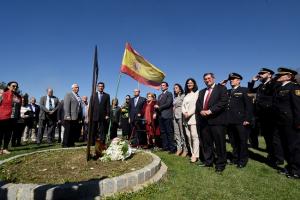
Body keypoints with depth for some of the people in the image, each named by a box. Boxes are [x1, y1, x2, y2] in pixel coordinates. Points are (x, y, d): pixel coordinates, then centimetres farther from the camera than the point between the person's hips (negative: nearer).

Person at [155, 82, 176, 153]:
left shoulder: (169, 94, 1)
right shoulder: (159, 96, 24)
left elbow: (168, 104, -12)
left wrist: (159, 107, -7)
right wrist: (156, 108, 2)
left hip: (167, 116, -7)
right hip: (160, 116, 7)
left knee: (169, 132, -7)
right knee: (163, 132, 8)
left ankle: (172, 148, -2)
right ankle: (165, 147, 15)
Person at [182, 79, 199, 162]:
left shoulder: (197, 93, 3)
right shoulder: (186, 95, 22)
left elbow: (197, 105, -7)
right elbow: (183, 105, 15)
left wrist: (189, 113, -12)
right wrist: (184, 112, -4)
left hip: (193, 116, -6)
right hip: (186, 118, 6)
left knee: (194, 136, -11)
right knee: (189, 136, 4)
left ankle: (195, 155, -6)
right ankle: (192, 153, 11)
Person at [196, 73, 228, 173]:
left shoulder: (221, 88, 4)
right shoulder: (202, 92, 23)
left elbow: (223, 101, -9)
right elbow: (198, 104, 14)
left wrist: (210, 111, -16)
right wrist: (201, 111, -7)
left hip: (216, 119, -5)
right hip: (204, 120, 6)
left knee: (219, 143, 1)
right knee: (206, 142, 11)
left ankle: (221, 164, 14)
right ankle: (208, 161, 25)